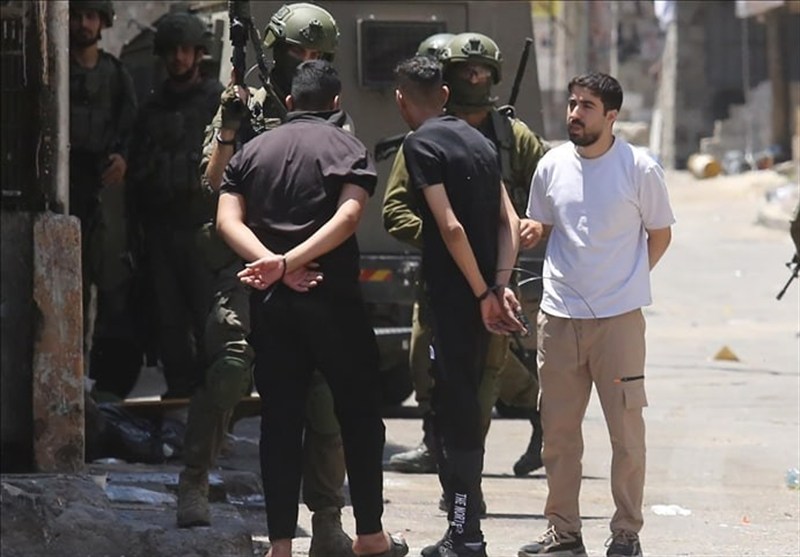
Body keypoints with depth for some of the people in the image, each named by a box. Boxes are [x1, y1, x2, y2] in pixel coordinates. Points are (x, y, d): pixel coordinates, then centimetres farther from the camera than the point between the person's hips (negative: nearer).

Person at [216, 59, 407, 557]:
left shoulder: (253, 151, 11)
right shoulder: (346, 147, 1)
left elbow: (229, 220, -2)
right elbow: (349, 216, -15)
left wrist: (272, 263, -13)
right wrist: (288, 263, -18)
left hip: (271, 304, 3)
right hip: (333, 297, -3)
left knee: (280, 420, 5)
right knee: (360, 414, 9)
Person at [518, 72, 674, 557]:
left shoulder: (639, 168, -4)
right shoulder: (553, 166, 6)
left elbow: (660, 234, 6)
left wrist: (628, 281, 2)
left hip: (619, 317, -4)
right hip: (559, 316, 4)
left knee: (627, 429, -2)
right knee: (558, 430, 7)